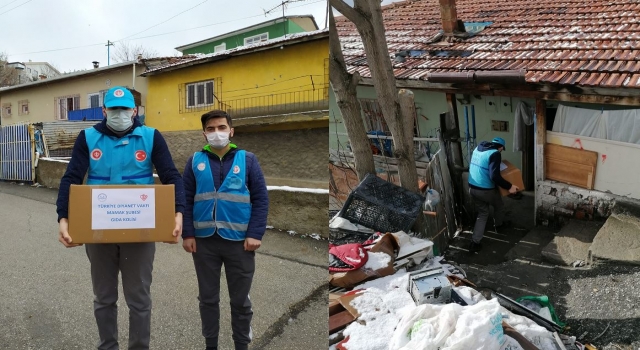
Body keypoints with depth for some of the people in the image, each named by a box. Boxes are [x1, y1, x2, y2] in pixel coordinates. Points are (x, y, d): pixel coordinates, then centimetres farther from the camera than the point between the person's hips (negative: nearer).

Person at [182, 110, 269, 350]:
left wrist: (255, 234, -10)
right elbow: (185, 199, 4)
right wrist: (187, 233, -4)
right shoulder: (195, 161, 4)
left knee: (240, 299, 10)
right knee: (208, 297, 14)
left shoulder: (247, 159, 0)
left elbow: (261, 198, -3)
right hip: (204, 240, 2)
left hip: (239, 240, -1)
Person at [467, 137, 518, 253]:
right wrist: (509, 186, -17)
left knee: (482, 213, 18)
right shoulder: (495, 154, -18)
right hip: (486, 190, -6)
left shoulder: (478, 149, 7)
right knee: (498, 206, 26)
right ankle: (499, 224, 55)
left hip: (472, 188, 6)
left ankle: (475, 242, 9)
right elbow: (495, 176, -27)